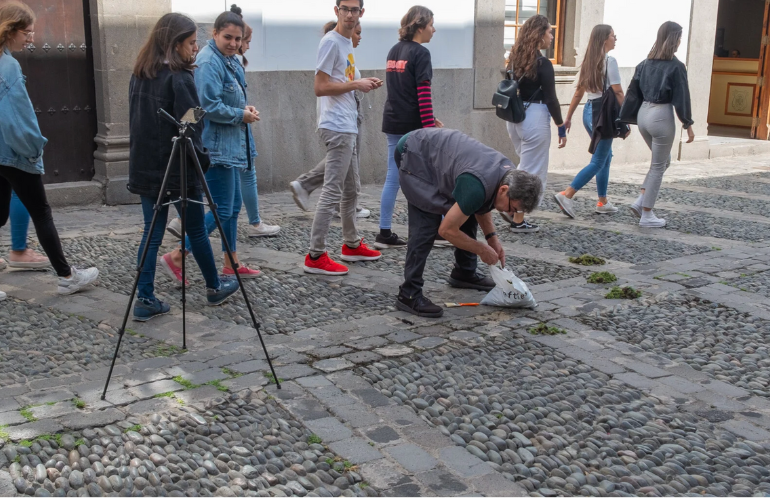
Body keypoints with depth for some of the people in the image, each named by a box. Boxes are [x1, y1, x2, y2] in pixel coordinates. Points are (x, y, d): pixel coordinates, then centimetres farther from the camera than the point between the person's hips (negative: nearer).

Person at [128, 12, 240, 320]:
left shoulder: (140, 75, 9)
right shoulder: (179, 79, -15)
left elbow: (136, 121, 14)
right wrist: (202, 160, -6)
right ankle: (214, 288, 25)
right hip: (178, 170, -6)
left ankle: (145, 300, 5)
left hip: (146, 168, 7)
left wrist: (142, 157, 16)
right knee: (196, 231, 9)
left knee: (152, 232, 9)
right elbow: (189, 127, -18)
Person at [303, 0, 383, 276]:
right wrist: (357, 84, -14)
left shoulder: (347, 43, 16)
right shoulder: (331, 42, -12)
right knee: (333, 191, -9)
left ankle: (352, 245, 29)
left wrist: (365, 85, 6)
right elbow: (320, 87, -18)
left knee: (351, 189, 17)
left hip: (348, 127, 10)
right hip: (337, 127, -10)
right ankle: (315, 256, -6)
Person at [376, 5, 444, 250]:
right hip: (412, 126, -7)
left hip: (393, 123, 7)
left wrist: (428, 119, 21)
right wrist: (429, 126, -17)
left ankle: (385, 234, 5)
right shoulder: (420, 53, -11)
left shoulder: (394, 51, 14)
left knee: (393, 178, 7)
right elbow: (423, 93, -18)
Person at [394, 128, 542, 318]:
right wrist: (482, 249, -14)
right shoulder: (477, 186, -35)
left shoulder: (509, 174, -7)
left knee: (467, 213, 7)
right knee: (426, 225, -17)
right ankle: (409, 295, -13)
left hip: (438, 147, 9)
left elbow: (482, 203, 13)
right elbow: (447, 229, -27)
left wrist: (492, 237, 1)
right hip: (413, 154, -9)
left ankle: (464, 273, 22)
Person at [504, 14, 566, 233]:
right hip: (534, 118, -7)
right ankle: (518, 220, 8)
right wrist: (561, 128, -5)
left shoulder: (515, 60, 8)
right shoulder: (542, 64, -13)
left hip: (514, 117, 8)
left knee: (525, 166, 24)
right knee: (532, 172, 3)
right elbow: (550, 99, -12)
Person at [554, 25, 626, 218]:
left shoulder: (588, 62, 12)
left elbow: (578, 92, 14)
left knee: (606, 156, 18)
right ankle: (566, 195, -13)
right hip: (604, 112, -9)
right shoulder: (609, 61, -11)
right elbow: (618, 93, -12)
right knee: (598, 162, -4)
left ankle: (603, 203, 20)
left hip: (589, 111, 9)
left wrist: (568, 117, 18)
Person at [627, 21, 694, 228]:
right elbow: (681, 99, -11)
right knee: (658, 166, 5)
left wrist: (631, 117, 16)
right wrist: (688, 125, -2)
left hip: (643, 114, 7)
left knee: (663, 161, 23)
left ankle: (640, 201, 12)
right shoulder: (676, 66, -11)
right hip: (662, 117, -7)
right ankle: (647, 215, 9)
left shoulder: (646, 63, 7)